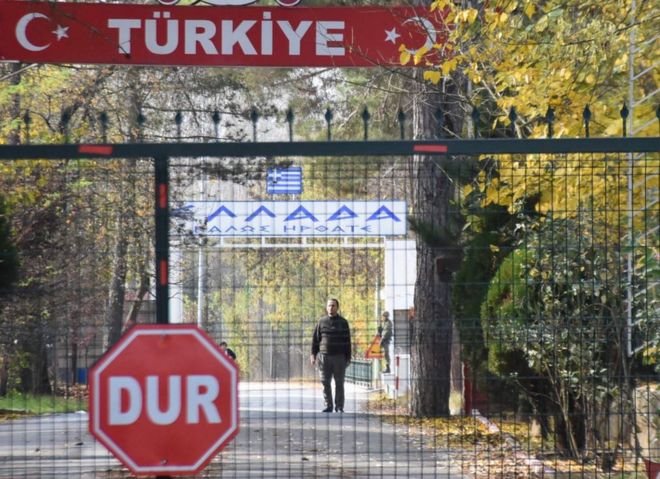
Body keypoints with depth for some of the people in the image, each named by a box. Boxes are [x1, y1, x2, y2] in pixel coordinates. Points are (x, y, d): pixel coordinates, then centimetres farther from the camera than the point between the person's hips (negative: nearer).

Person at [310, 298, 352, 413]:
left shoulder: (343, 322, 5)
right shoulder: (321, 322, 8)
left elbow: (347, 342, 4)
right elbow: (315, 339, 8)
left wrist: (348, 357, -1)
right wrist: (313, 354, 0)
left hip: (339, 357, -1)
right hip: (324, 356, 1)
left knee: (339, 383, 1)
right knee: (325, 383, 2)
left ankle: (339, 407, 5)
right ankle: (328, 406, 9)